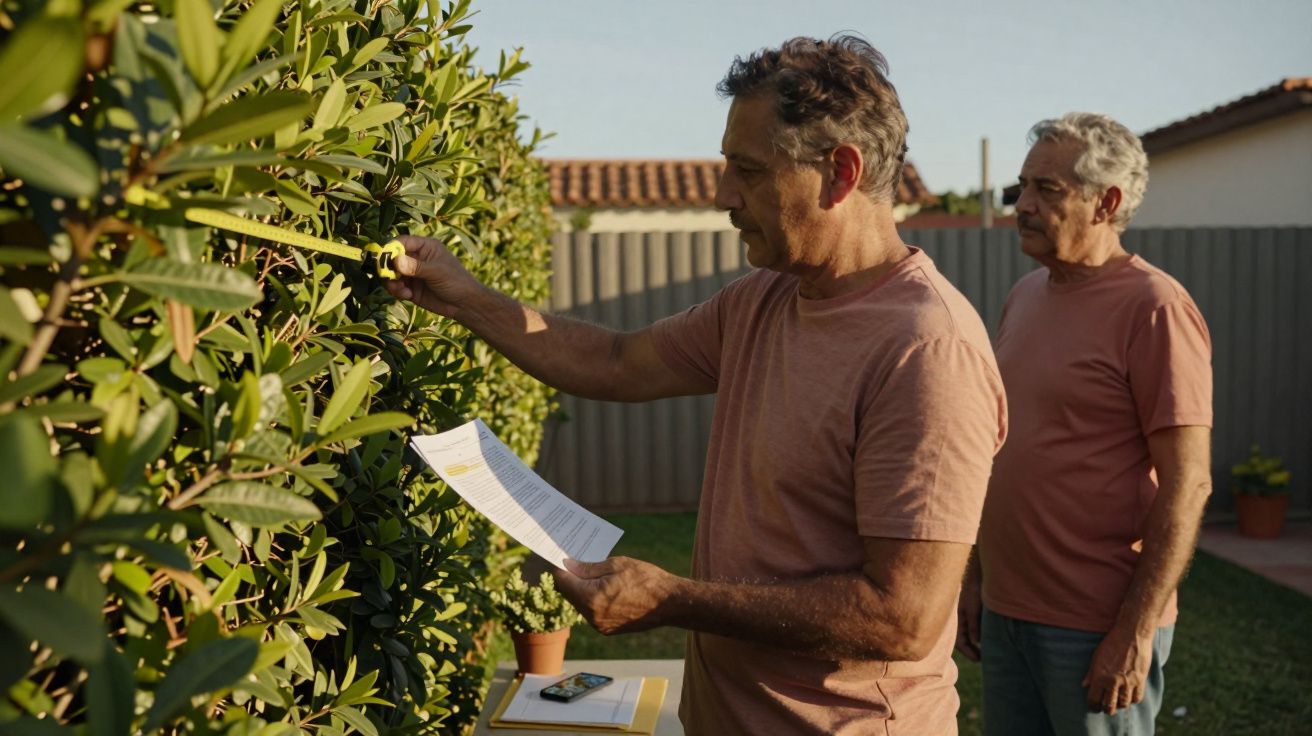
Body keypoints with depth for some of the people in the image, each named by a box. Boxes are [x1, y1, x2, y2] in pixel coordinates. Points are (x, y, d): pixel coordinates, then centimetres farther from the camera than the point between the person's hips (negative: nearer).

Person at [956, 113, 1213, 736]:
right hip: (1007, 613, 7)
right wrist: (974, 575, 13)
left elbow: (1187, 484, -16)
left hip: (1098, 630, -7)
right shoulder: (1024, 296, 9)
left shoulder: (1154, 308, -13)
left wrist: (1136, 633, -17)